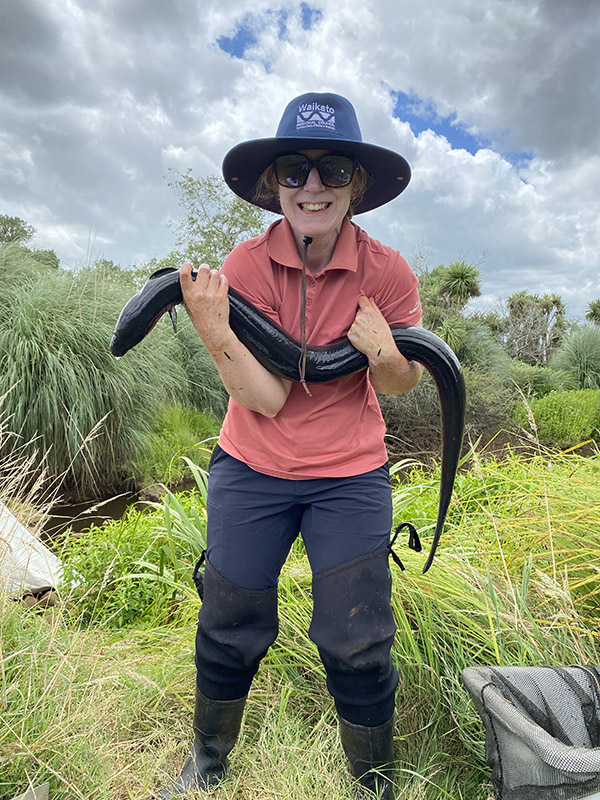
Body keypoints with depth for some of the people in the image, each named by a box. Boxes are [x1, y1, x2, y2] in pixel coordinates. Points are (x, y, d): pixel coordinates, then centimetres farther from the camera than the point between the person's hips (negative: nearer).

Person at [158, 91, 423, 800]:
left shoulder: (385, 270, -11)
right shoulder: (245, 265, -11)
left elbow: (401, 384, -1)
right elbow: (266, 398, -17)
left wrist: (384, 353, -22)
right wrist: (211, 326, -31)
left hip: (351, 476, 0)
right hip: (252, 470, 1)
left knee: (356, 647, 3)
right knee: (229, 632, 13)